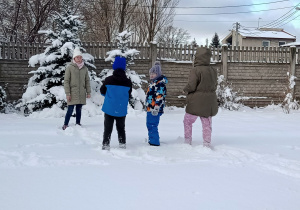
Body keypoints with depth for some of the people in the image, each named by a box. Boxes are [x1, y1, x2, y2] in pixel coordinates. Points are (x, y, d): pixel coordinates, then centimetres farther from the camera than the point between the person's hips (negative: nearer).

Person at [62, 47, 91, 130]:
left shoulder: (84, 68, 7)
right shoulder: (69, 67, -4)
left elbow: (87, 81, 11)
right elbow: (66, 81, -5)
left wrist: (88, 92, 6)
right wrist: (67, 93, -10)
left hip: (81, 94, 4)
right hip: (72, 93, -3)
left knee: (79, 110, 10)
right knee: (70, 110, -3)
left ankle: (78, 124, 21)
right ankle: (65, 125, 8)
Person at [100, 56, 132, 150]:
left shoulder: (108, 80, -11)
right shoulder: (128, 82, -6)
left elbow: (102, 91, 3)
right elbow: (129, 95, 5)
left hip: (109, 108, -2)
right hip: (122, 110, 2)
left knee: (108, 128, 7)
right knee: (121, 128, 17)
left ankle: (106, 144, 7)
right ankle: (122, 143, 22)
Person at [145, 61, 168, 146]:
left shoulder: (160, 83, -14)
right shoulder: (153, 82, 18)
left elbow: (159, 97, -20)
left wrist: (156, 108, -23)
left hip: (155, 109, -10)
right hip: (150, 108, 10)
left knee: (152, 125, -9)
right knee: (149, 124, 17)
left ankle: (154, 142, -3)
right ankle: (151, 140, 29)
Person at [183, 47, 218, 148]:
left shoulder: (195, 70, -16)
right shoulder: (213, 71, 6)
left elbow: (191, 86, -19)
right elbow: (215, 86, 12)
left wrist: (185, 89, 1)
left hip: (196, 102, -6)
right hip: (210, 102, 6)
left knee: (188, 121, 12)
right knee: (207, 124, 12)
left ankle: (187, 141, 15)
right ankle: (207, 144, 15)